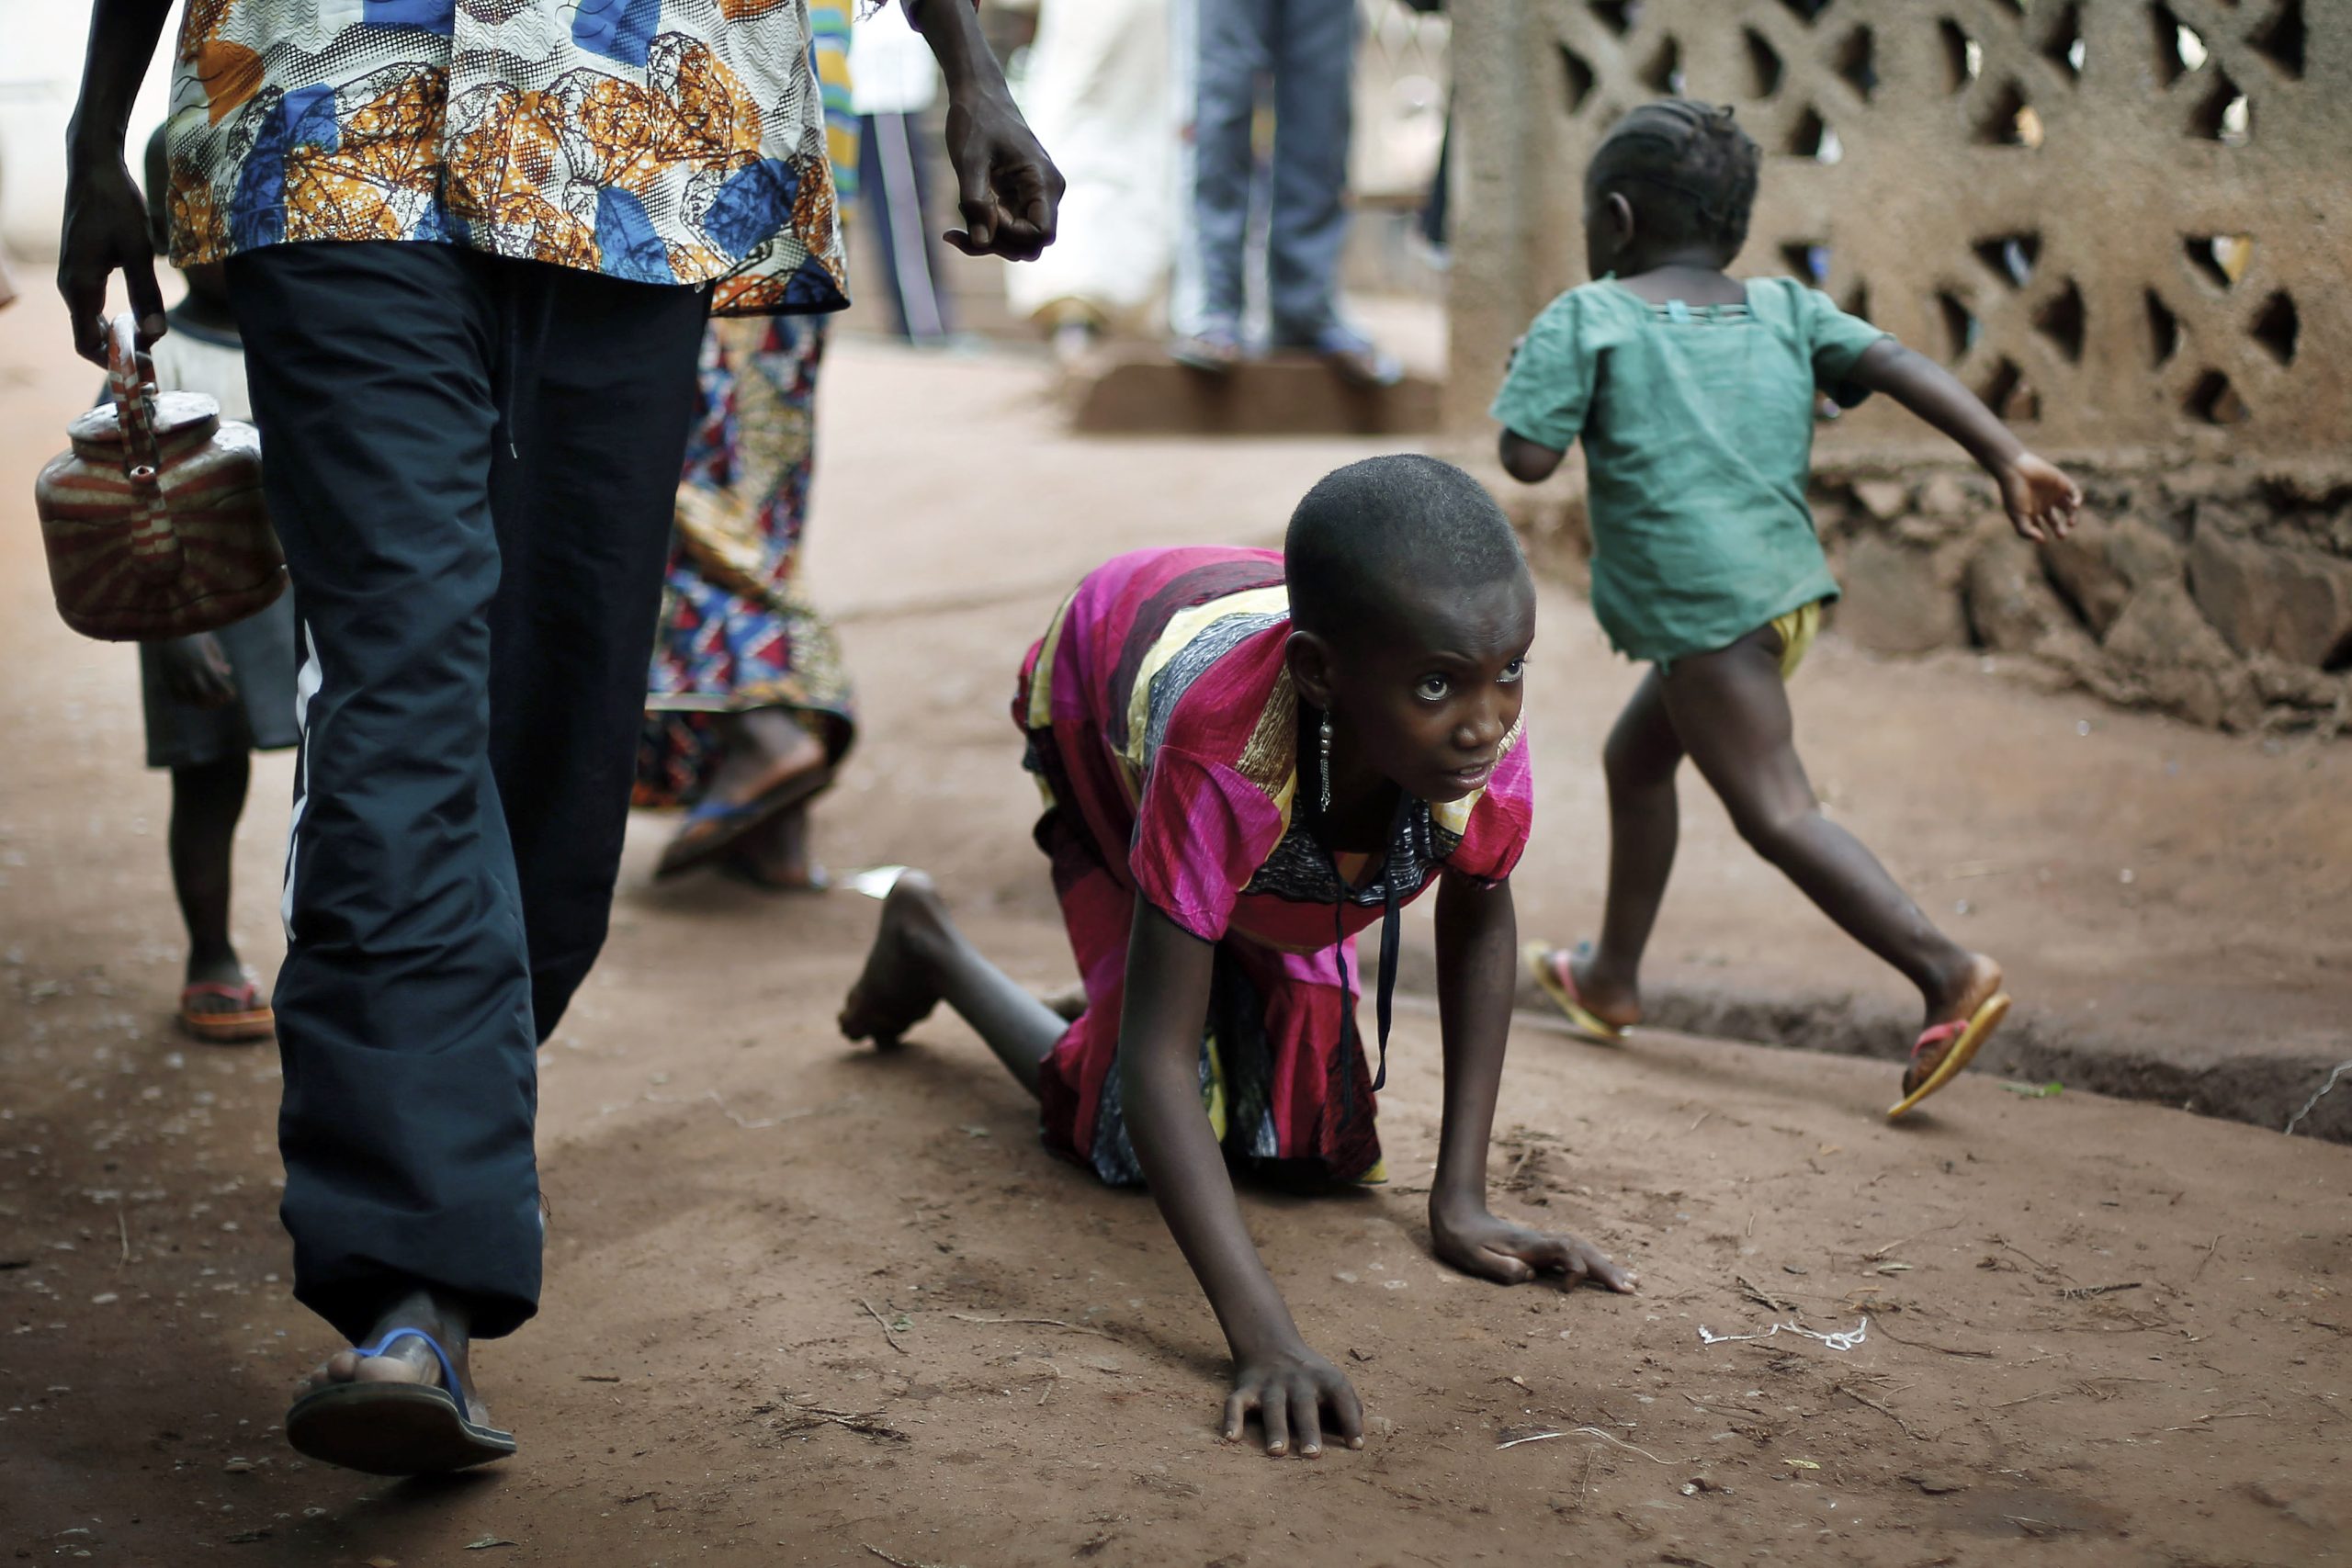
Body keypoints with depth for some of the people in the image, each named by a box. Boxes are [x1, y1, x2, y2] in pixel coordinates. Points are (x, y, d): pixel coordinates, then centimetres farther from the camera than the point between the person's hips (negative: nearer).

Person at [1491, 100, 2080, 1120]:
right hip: (1787, 586, 8)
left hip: (1702, 607, -8)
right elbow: (1897, 367, 0)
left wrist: (1539, 377, 14)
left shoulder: (1587, 320, -1)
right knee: (1635, 756, 26)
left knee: (1777, 813, -9)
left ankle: (1949, 974, -21)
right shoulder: (1782, 311, 13)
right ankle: (1611, 976, 39)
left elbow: (1527, 457, -7)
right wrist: (2006, 457, -8)